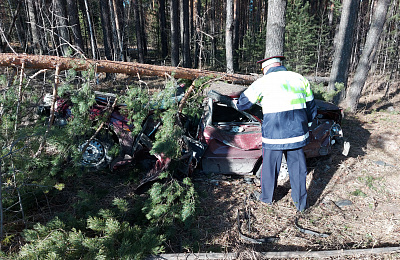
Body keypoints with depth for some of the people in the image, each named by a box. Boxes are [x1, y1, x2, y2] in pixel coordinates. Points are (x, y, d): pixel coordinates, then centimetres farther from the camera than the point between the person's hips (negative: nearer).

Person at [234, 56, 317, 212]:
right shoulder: (300, 79, 9)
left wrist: (238, 105, 29)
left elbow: (242, 103, 5)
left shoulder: (263, 82, -4)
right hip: (297, 133, 4)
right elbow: (311, 108, 14)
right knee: (297, 167, 15)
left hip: (274, 135, -4)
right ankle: (301, 203, 28)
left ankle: (266, 197, 33)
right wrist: (305, 125, 28)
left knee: (270, 167, 13)